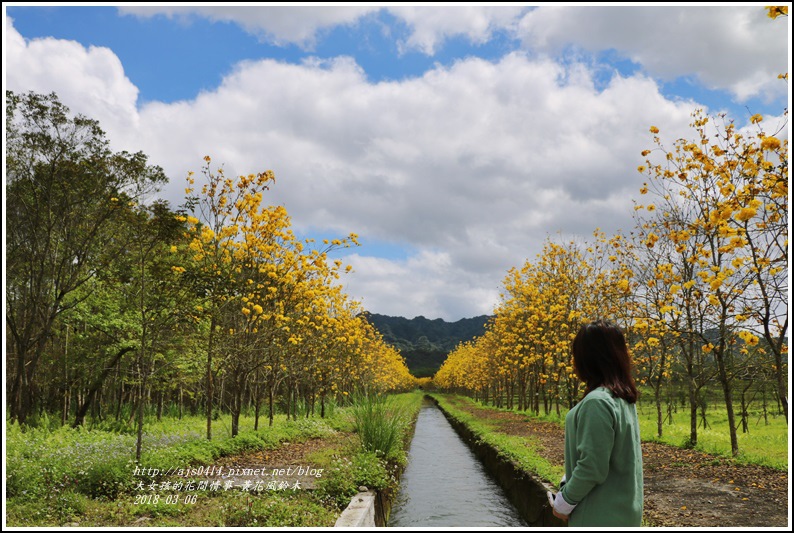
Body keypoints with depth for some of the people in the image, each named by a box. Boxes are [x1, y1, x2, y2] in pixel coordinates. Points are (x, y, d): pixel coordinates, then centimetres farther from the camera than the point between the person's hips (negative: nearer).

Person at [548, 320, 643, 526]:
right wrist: (566, 488, 9)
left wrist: (564, 502, -9)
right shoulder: (623, 398, 6)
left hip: (600, 517, -9)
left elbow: (592, 468, -23)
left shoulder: (597, 402, -24)